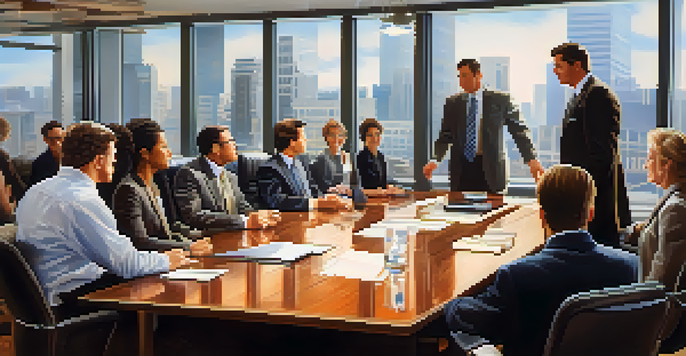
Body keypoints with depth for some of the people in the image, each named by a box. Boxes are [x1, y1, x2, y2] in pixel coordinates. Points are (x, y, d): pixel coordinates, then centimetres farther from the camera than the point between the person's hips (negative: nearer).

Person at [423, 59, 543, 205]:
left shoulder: (500, 100, 3)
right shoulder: (452, 103, 10)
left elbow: (519, 131, 3)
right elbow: (445, 136, 9)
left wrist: (531, 159, -9)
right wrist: (435, 160, -8)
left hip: (489, 169, -2)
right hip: (461, 168, 2)